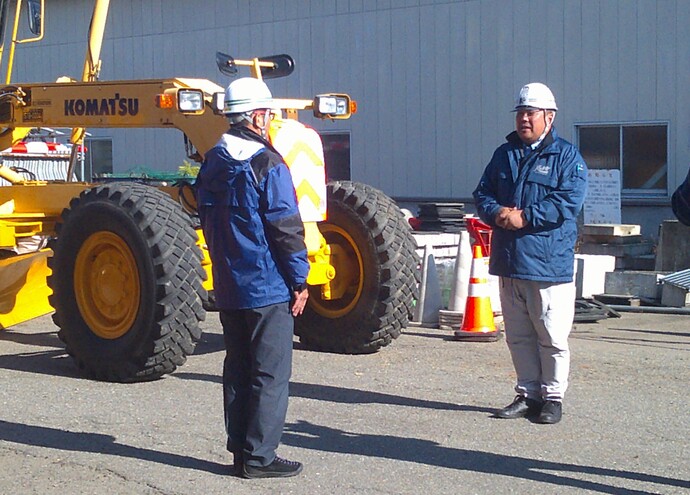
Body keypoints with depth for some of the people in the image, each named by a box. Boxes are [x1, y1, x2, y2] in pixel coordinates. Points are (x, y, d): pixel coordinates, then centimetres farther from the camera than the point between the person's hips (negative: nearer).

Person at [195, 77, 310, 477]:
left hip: (228, 288, 8)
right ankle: (259, 456, 1)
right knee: (270, 372, -1)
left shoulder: (212, 164, 9)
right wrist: (300, 282, -8)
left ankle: (240, 449, 20)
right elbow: (287, 230, -15)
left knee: (238, 368, 14)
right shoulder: (267, 165, -14)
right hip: (268, 287, -7)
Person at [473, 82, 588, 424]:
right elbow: (482, 193, 13)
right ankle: (528, 393, 22)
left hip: (549, 264, -5)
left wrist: (525, 217, -19)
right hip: (509, 262, 5)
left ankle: (552, 397, 11)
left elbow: (568, 202, -13)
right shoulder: (504, 154, 15)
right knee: (518, 336, 12)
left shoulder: (567, 156, -1)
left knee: (552, 338, 0)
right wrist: (496, 213, -9)